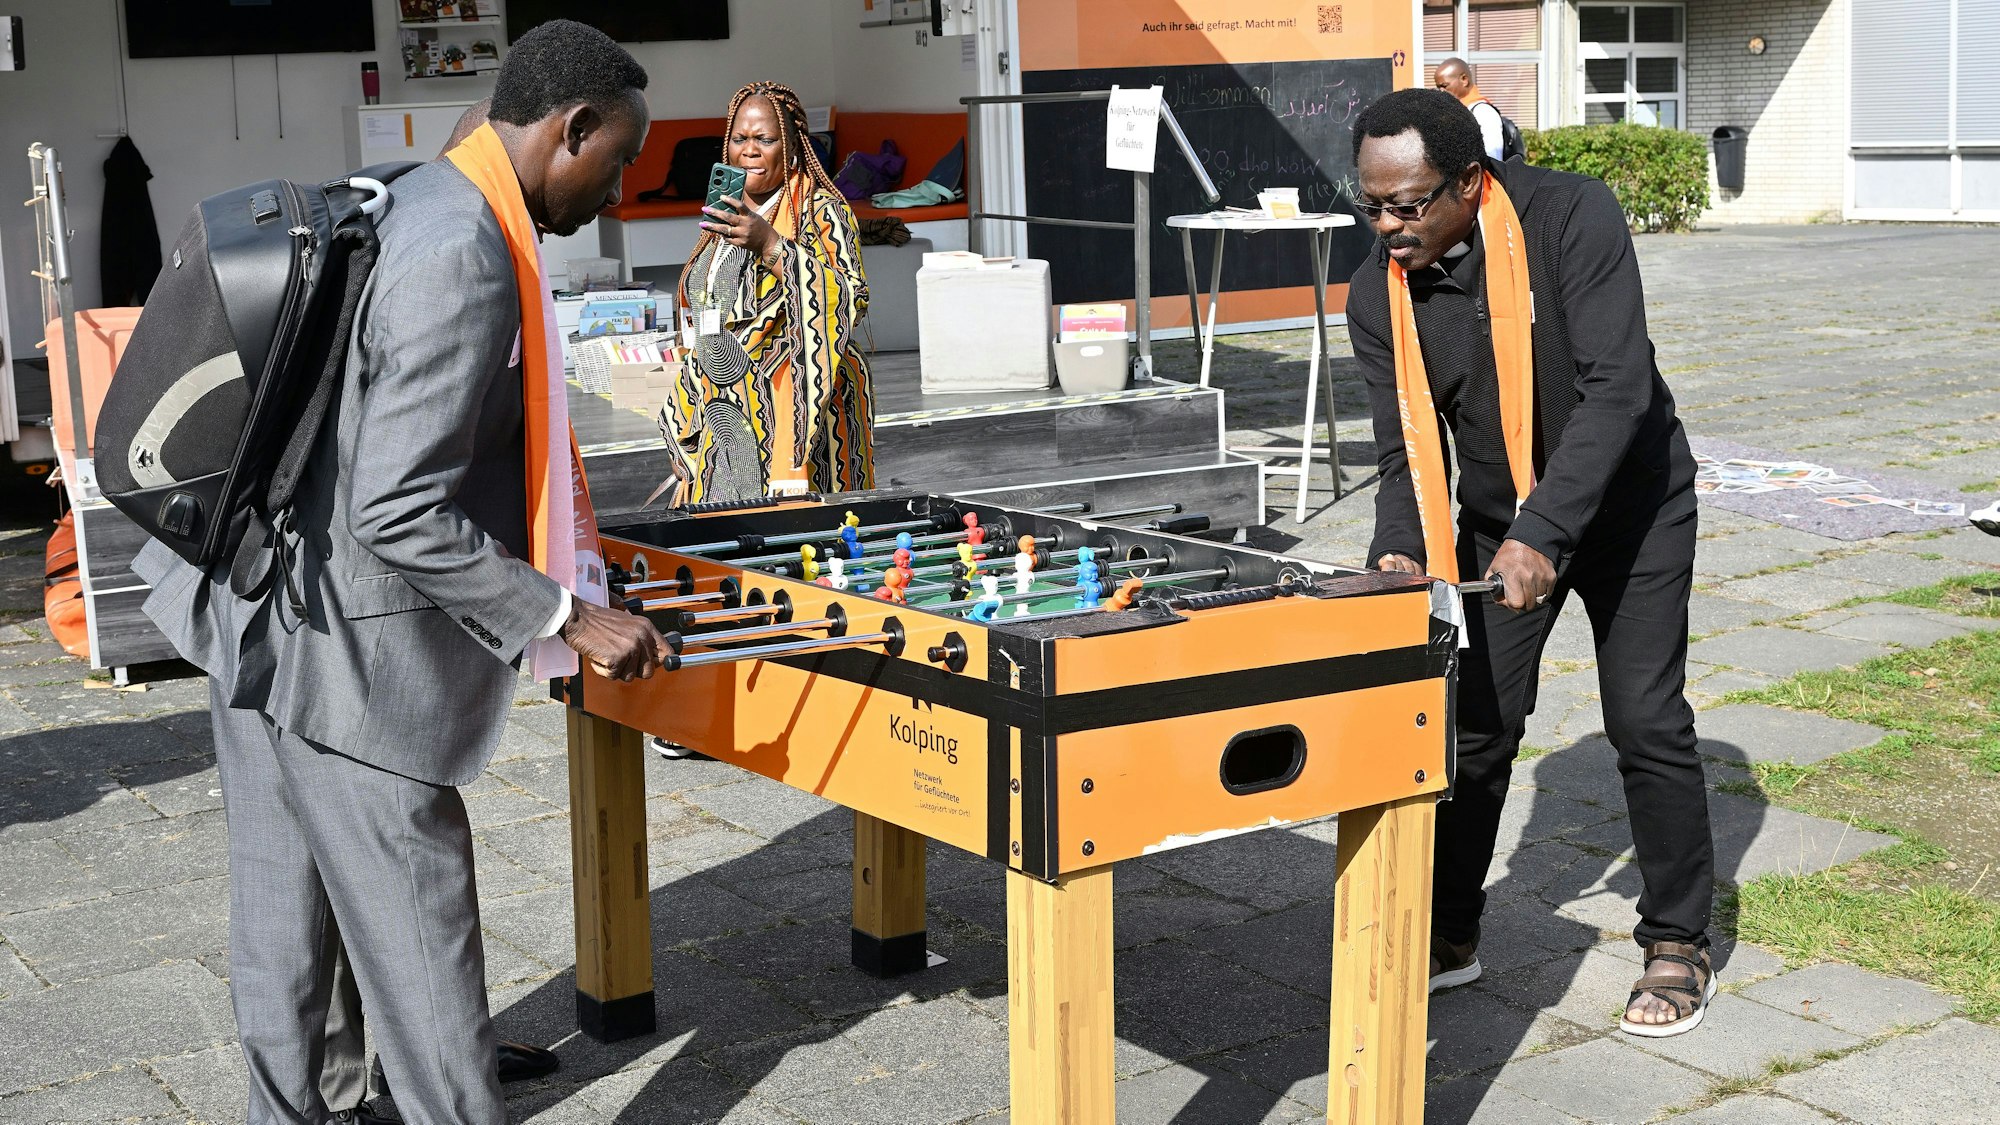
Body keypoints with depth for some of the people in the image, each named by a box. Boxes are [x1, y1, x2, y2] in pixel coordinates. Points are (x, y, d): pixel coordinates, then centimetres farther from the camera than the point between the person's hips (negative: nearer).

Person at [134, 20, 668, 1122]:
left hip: (265, 625, 10)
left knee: (286, 926, 20)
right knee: (421, 945, 0)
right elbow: (400, 517, -25)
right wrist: (567, 618, -19)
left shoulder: (415, 205, 8)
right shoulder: (465, 262, -22)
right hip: (350, 658, -10)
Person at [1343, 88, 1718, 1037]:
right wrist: (1400, 552, -29)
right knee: (1473, 721, 3)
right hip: (1497, 518, 4)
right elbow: (1409, 445, -10)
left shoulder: (1570, 219, -26)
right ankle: (1447, 935, 18)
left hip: (1625, 501, -3)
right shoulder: (1378, 294, -13)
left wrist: (1543, 532, -38)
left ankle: (1678, 946, 12)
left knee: (1647, 724, -3)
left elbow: (1619, 385, -31)